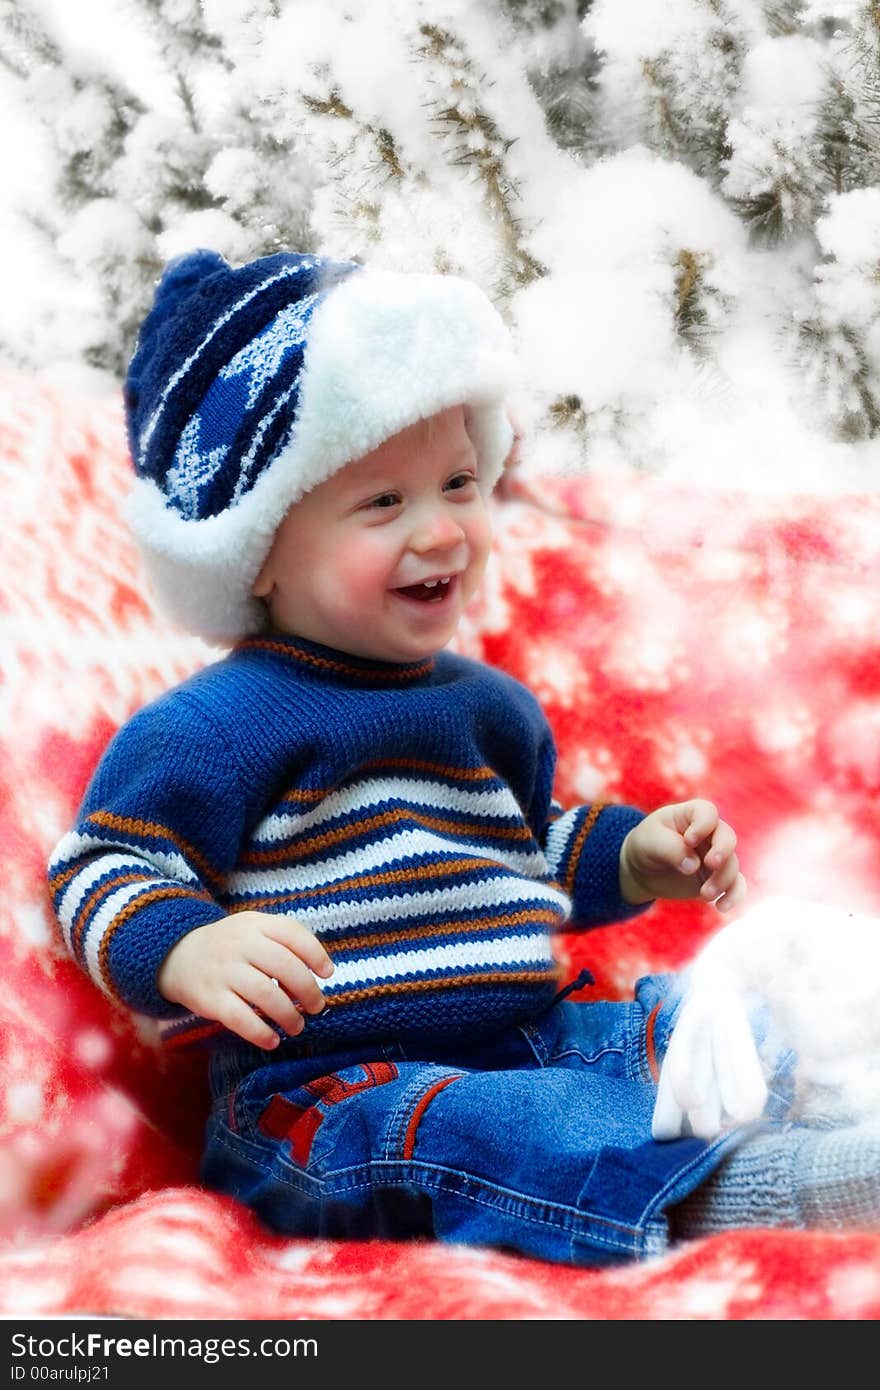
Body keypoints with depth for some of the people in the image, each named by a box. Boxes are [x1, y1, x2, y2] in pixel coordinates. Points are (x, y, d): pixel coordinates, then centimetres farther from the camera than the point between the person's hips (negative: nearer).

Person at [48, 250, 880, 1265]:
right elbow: (100, 874, -12)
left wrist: (638, 857, 16)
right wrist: (188, 951, -32)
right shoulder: (218, 727, -9)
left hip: (532, 1040, 9)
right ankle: (716, 1190, -46)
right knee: (463, 1129, -37)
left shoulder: (487, 705, 18)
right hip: (328, 1092, -9)